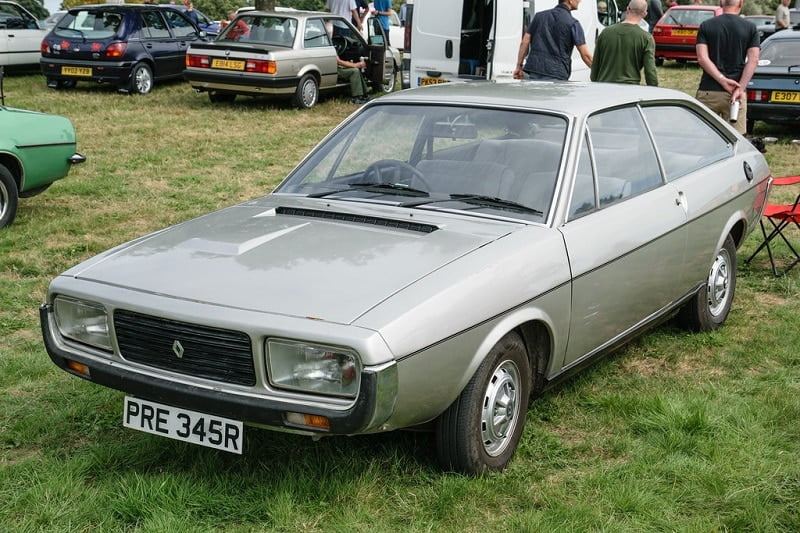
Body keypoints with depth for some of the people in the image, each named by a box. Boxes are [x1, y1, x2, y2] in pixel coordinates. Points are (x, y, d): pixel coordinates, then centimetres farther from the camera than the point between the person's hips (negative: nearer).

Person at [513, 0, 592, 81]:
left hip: (534, 71, 5)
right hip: (557, 75, -4)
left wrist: (519, 66, 16)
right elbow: (585, 55, -6)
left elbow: (524, 42, 10)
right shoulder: (572, 23, -2)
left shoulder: (539, 16, 12)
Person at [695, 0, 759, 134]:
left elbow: (702, 58, -8)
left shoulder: (705, 26, 3)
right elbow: (753, 60, -6)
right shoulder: (750, 28, 3)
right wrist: (740, 89, -10)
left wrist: (723, 80, -11)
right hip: (736, 93, 0)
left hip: (708, 91, 0)